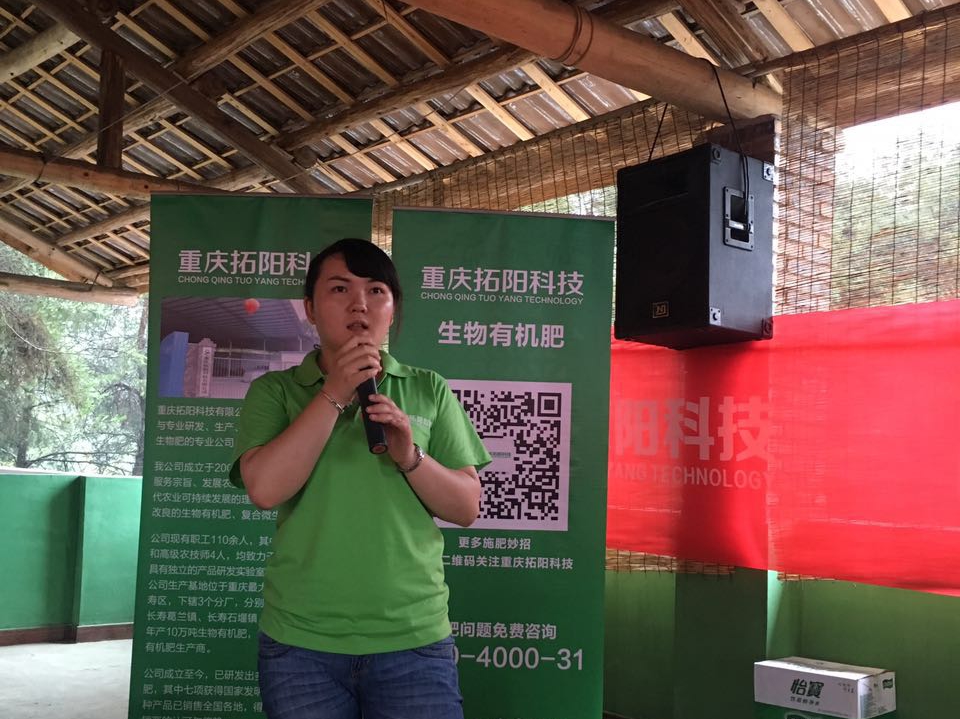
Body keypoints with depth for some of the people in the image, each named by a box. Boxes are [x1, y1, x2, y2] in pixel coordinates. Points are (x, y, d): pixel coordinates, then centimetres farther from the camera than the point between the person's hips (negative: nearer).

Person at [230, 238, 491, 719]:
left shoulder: (429, 392, 6)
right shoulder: (274, 391, 4)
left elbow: (466, 507, 4)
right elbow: (264, 488, -12)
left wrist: (410, 457, -13)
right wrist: (334, 395, -13)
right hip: (300, 644, 0)